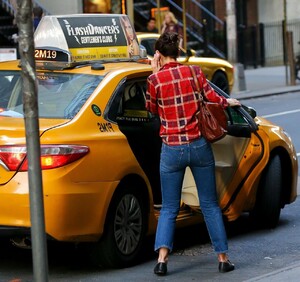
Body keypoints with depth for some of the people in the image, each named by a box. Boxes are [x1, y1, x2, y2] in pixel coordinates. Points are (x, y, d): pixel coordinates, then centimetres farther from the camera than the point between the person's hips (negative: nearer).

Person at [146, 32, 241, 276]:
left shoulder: (155, 79, -6)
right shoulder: (194, 71, -2)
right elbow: (212, 98, 0)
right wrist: (229, 102, 21)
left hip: (172, 150, -1)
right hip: (199, 146, 1)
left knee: (169, 208, 7)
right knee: (210, 205, 12)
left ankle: (162, 257, -10)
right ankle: (223, 258, 11)